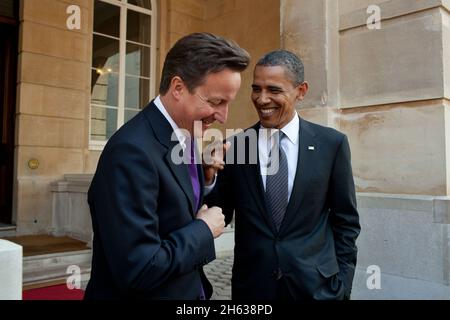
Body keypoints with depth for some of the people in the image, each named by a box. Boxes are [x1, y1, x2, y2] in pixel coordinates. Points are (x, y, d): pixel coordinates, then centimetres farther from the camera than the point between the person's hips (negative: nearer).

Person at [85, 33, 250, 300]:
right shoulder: (133, 150, -26)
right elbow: (138, 270, -28)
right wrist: (204, 230, -17)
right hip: (142, 293, -8)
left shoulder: (185, 135, 0)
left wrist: (206, 177, -6)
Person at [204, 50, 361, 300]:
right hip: (250, 285, 1)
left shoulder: (332, 143, -5)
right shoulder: (234, 147, -4)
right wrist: (209, 179, -16)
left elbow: (346, 221, 1)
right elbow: (221, 218, 1)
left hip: (316, 285, 0)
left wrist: (342, 286, 0)